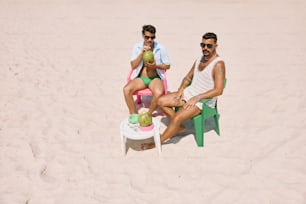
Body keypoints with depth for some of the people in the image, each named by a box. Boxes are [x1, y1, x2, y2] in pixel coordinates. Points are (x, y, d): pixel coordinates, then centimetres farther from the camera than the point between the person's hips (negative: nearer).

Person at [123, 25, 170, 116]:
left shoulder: (160, 48, -6)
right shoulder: (137, 47, -1)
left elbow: (167, 66, 2)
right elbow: (133, 66, -3)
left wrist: (156, 66, -17)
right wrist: (141, 53, -16)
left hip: (155, 78, -2)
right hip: (140, 78, 2)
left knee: (158, 93, -34)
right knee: (126, 89, -25)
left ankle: (149, 114, -6)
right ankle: (134, 115, -8)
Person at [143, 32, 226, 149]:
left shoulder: (218, 64, -18)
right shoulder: (200, 59, 7)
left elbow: (218, 90, -25)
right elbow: (188, 77, 17)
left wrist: (197, 98, -26)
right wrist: (181, 89, -2)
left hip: (204, 100, -8)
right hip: (189, 92, 9)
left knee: (177, 118, -25)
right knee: (161, 101, -1)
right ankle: (179, 127, 12)